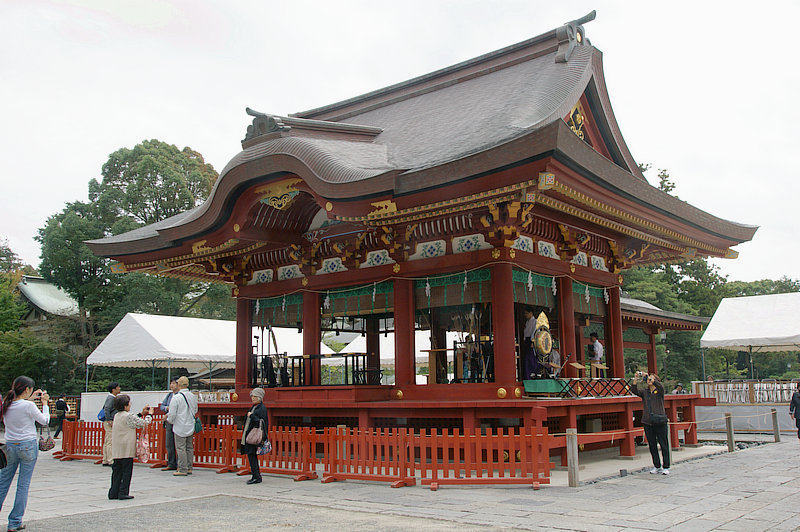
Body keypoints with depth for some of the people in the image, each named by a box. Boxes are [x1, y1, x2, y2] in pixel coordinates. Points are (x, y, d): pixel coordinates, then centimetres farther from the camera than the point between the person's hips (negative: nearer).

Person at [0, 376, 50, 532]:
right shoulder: (29, 406, -15)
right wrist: (45, 403, 9)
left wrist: (30, 398, 23)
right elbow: (45, 421, -1)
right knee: (23, 485, 3)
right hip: (28, 446, -5)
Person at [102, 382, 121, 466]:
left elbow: (104, 408, 27)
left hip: (109, 422, 10)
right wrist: (110, 421, -24)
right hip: (110, 422, -10)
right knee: (110, 442, -10)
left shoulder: (113, 398, 17)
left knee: (107, 442, 11)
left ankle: (105, 461, 14)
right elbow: (106, 409, -26)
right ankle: (110, 461, -11)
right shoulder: (111, 398, -14)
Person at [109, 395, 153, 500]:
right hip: (127, 449, -8)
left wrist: (142, 413, 26)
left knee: (117, 471, 12)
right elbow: (143, 423, -6)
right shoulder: (128, 416, -14)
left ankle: (113, 492, 13)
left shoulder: (117, 416, 13)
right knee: (127, 471, -1)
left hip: (117, 450, 8)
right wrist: (149, 414, 10)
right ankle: (123, 493, 0)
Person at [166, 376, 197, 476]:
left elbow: (172, 414, -13)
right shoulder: (193, 396, 4)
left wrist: (170, 420, 8)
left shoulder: (176, 398, -15)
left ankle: (182, 469, 0)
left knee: (180, 448, -1)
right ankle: (189, 468, 18)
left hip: (180, 427, -6)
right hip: (191, 426, 6)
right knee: (189, 447, 12)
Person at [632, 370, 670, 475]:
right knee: (652, 445, 8)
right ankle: (657, 466, 18)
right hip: (647, 422, 4)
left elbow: (660, 386, -20)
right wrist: (636, 379, -19)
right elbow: (634, 390, -5)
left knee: (663, 445, -1)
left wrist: (648, 376, -26)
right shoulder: (644, 391, 12)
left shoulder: (659, 391, 3)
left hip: (660, 422, -4)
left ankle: (666, 467, 6)